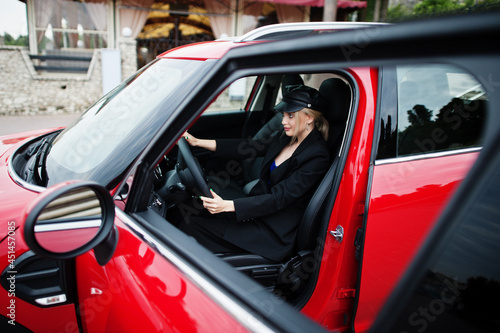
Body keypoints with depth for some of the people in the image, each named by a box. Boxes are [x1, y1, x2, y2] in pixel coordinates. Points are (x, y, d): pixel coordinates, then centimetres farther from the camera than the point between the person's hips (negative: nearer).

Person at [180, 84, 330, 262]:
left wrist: (227, 205, -31)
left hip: (274, 233, -7)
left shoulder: (317, 156, -19)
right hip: (257, 209, 7)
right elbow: (249, 147, 3)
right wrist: (197, 142, -2)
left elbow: (279, 198, -24)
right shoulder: (285, 139, 5)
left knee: (192, 227, -16)